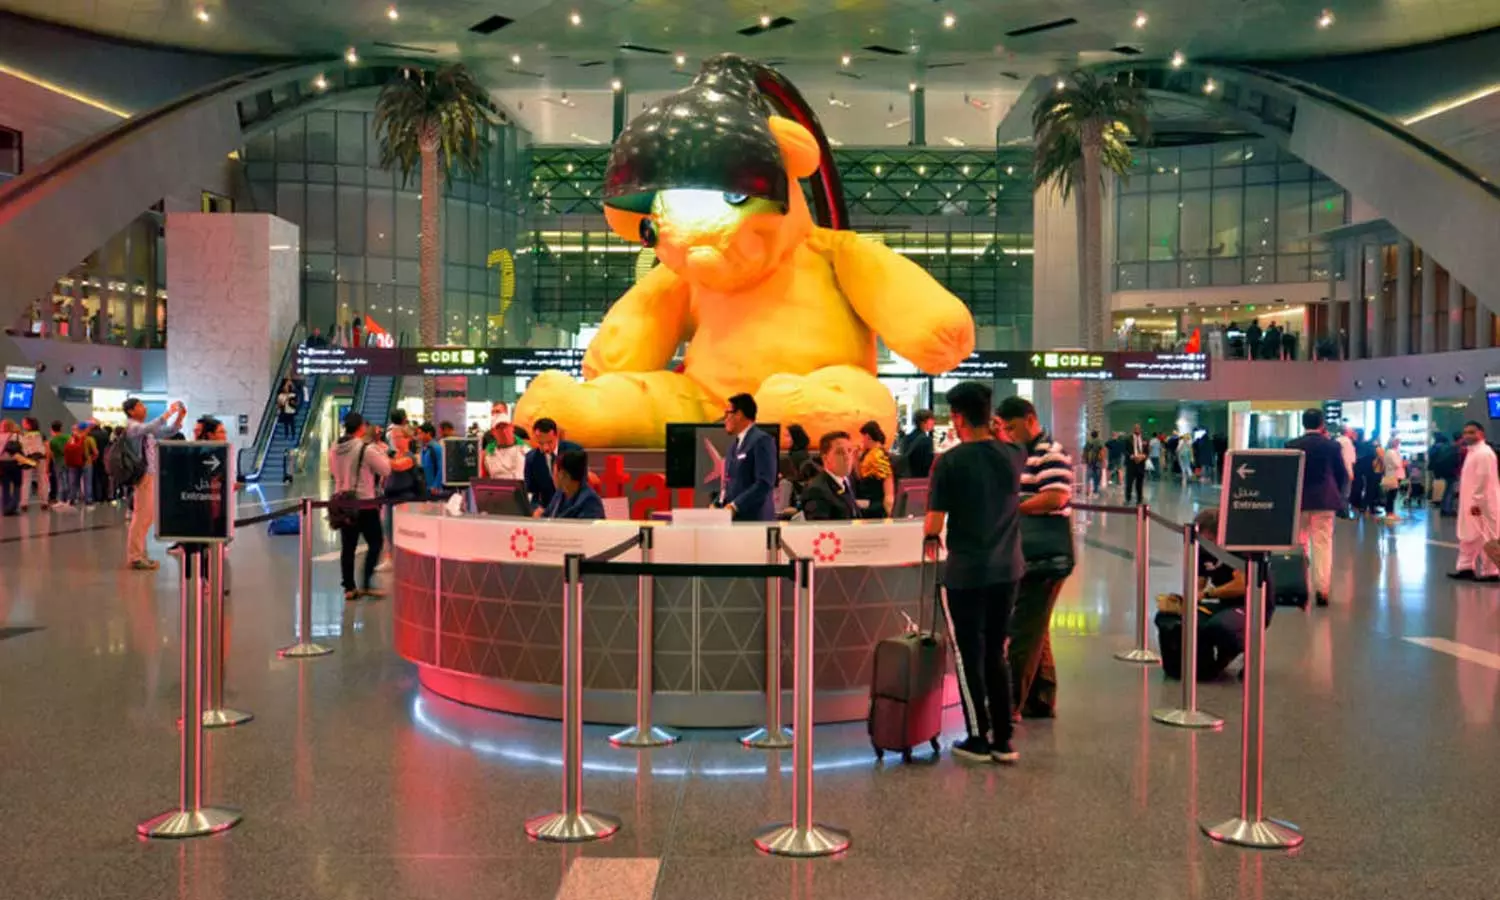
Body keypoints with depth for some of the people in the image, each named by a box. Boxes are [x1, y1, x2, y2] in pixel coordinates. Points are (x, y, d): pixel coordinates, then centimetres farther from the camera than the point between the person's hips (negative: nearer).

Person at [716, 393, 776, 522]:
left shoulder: (761, 440, -9)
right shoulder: (734, 444, 19)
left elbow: (765, 482, -18)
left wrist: (735, 505, -20)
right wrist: (718, 504, 5)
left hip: (754, 519, -8)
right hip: (732, 517, 8)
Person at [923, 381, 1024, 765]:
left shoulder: (950, 462, -13)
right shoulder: (1013, 456, 0)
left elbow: (934, 522, -13)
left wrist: (930, 536, 9)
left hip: (965, 572, -5)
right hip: (1007, 569, 5)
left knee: (970, 657, 7)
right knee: (996, 654, 15)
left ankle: (979, 740, 14)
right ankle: (1003, 740, 19)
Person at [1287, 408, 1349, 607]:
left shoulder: (1292, 445, -5)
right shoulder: (1332, 446, -3)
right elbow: (1343, 475, 4)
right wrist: (1338, 495, 21)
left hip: (1298, 500, 0)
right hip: (1324, 501, 0)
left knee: (1299, 545, 12)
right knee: (1323, 545, 2)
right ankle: (1321, 590, -5)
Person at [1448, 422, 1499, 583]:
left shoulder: (1484, 453, -17)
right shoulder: (1472, 452, 15)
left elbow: (1484, 479, -22)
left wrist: (1477, 502, -23)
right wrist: (1471, 501, 17)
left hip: (1482, 504, -10)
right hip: (1471, 502, 10)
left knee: (1486, 538, -2)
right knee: (1468, 536, 14)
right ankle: (1466, 567, 21)